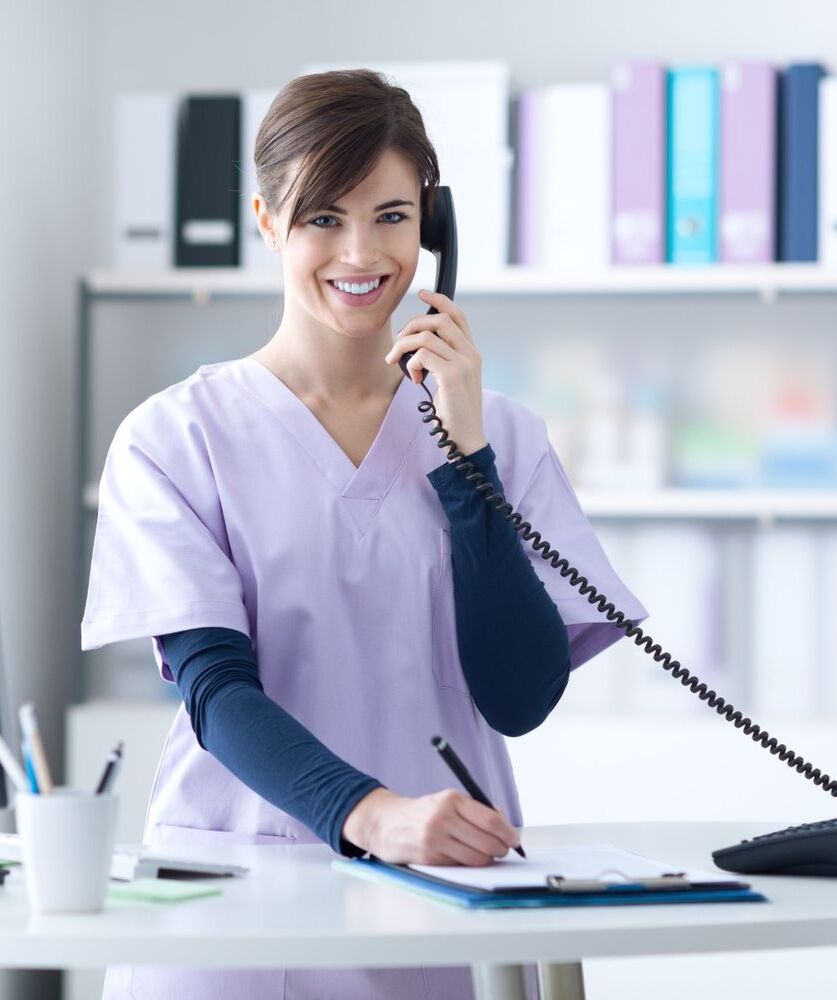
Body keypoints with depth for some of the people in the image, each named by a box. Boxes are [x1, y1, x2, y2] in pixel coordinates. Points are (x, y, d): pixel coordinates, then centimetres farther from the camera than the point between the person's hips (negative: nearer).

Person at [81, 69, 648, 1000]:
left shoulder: (499, 432, 10)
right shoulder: (176, 435, 2)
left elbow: (521, 697, 0)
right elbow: (215, 688, -8)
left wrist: (464, 451, -5)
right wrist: (373, 814, -24)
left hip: (448, 890, 2)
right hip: (238, 877, -2)